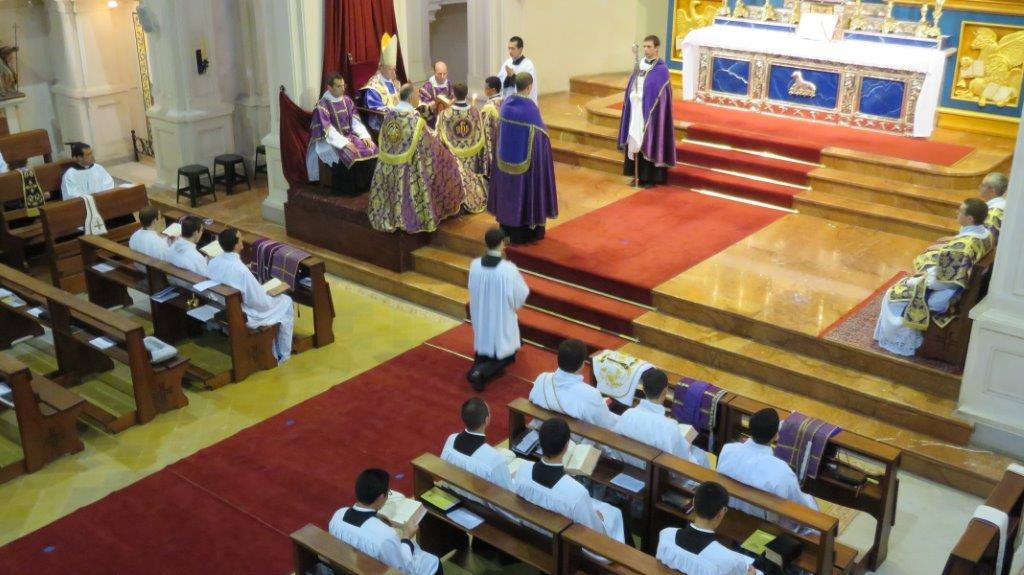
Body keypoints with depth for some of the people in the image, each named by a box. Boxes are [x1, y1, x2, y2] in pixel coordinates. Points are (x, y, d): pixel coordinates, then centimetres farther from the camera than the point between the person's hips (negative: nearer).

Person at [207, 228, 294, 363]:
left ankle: (272, 351, 39)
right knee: (285, 302, 15)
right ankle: (283, 354, 27)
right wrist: (272, 297, -2)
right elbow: (259, 302, -23)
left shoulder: (213, 263, -10)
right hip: (243, 317, -7)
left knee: (267, 297, 31)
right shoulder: (241, 270, -33)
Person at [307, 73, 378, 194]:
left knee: (371, 149, -16)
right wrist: (344, 143, -28)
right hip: (331, 140, -6)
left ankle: (365, 185, -6)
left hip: (349, 135, 6)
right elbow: (327, 130, -20)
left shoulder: (347, 100, 6)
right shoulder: (322, 105, -14)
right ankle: (349, 189, -14)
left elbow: (355, 121, 5)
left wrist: (365, 136, -12)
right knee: (349, 156, -32)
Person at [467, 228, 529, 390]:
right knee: (505, 355, 15)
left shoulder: (474, 265, -12)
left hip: (481, 318, 4)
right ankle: (482, 372, -11)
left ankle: (478, 364, -1)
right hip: (502, 320, -4)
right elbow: (522, 294, -13)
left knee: (485, 347, 29)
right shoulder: (509, 268, -25)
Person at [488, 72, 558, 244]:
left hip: (507, 157, 6)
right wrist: (544, 130, 8)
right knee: (525, 190, 6)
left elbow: (502, 130, 8)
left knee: (509, 189, 17)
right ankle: (525, 232, 14)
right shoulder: (530, 108, -20)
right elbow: (540, 134, -13)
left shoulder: (506, 103, -3)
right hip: (525, 158, -6)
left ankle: (508, 229, 27)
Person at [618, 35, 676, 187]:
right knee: (636, 142, 9)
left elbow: (660, 96, -14)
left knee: (649, 144, -2)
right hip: (636, 111, 7)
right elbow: (631, 88, 13)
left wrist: (641, 97, -18)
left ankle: (651, 178, 7)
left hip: (650, 113, -6)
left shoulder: (661, 69, -10)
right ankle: (640, 176, 19)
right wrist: (633, 96, -3)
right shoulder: (640, 64, 9)